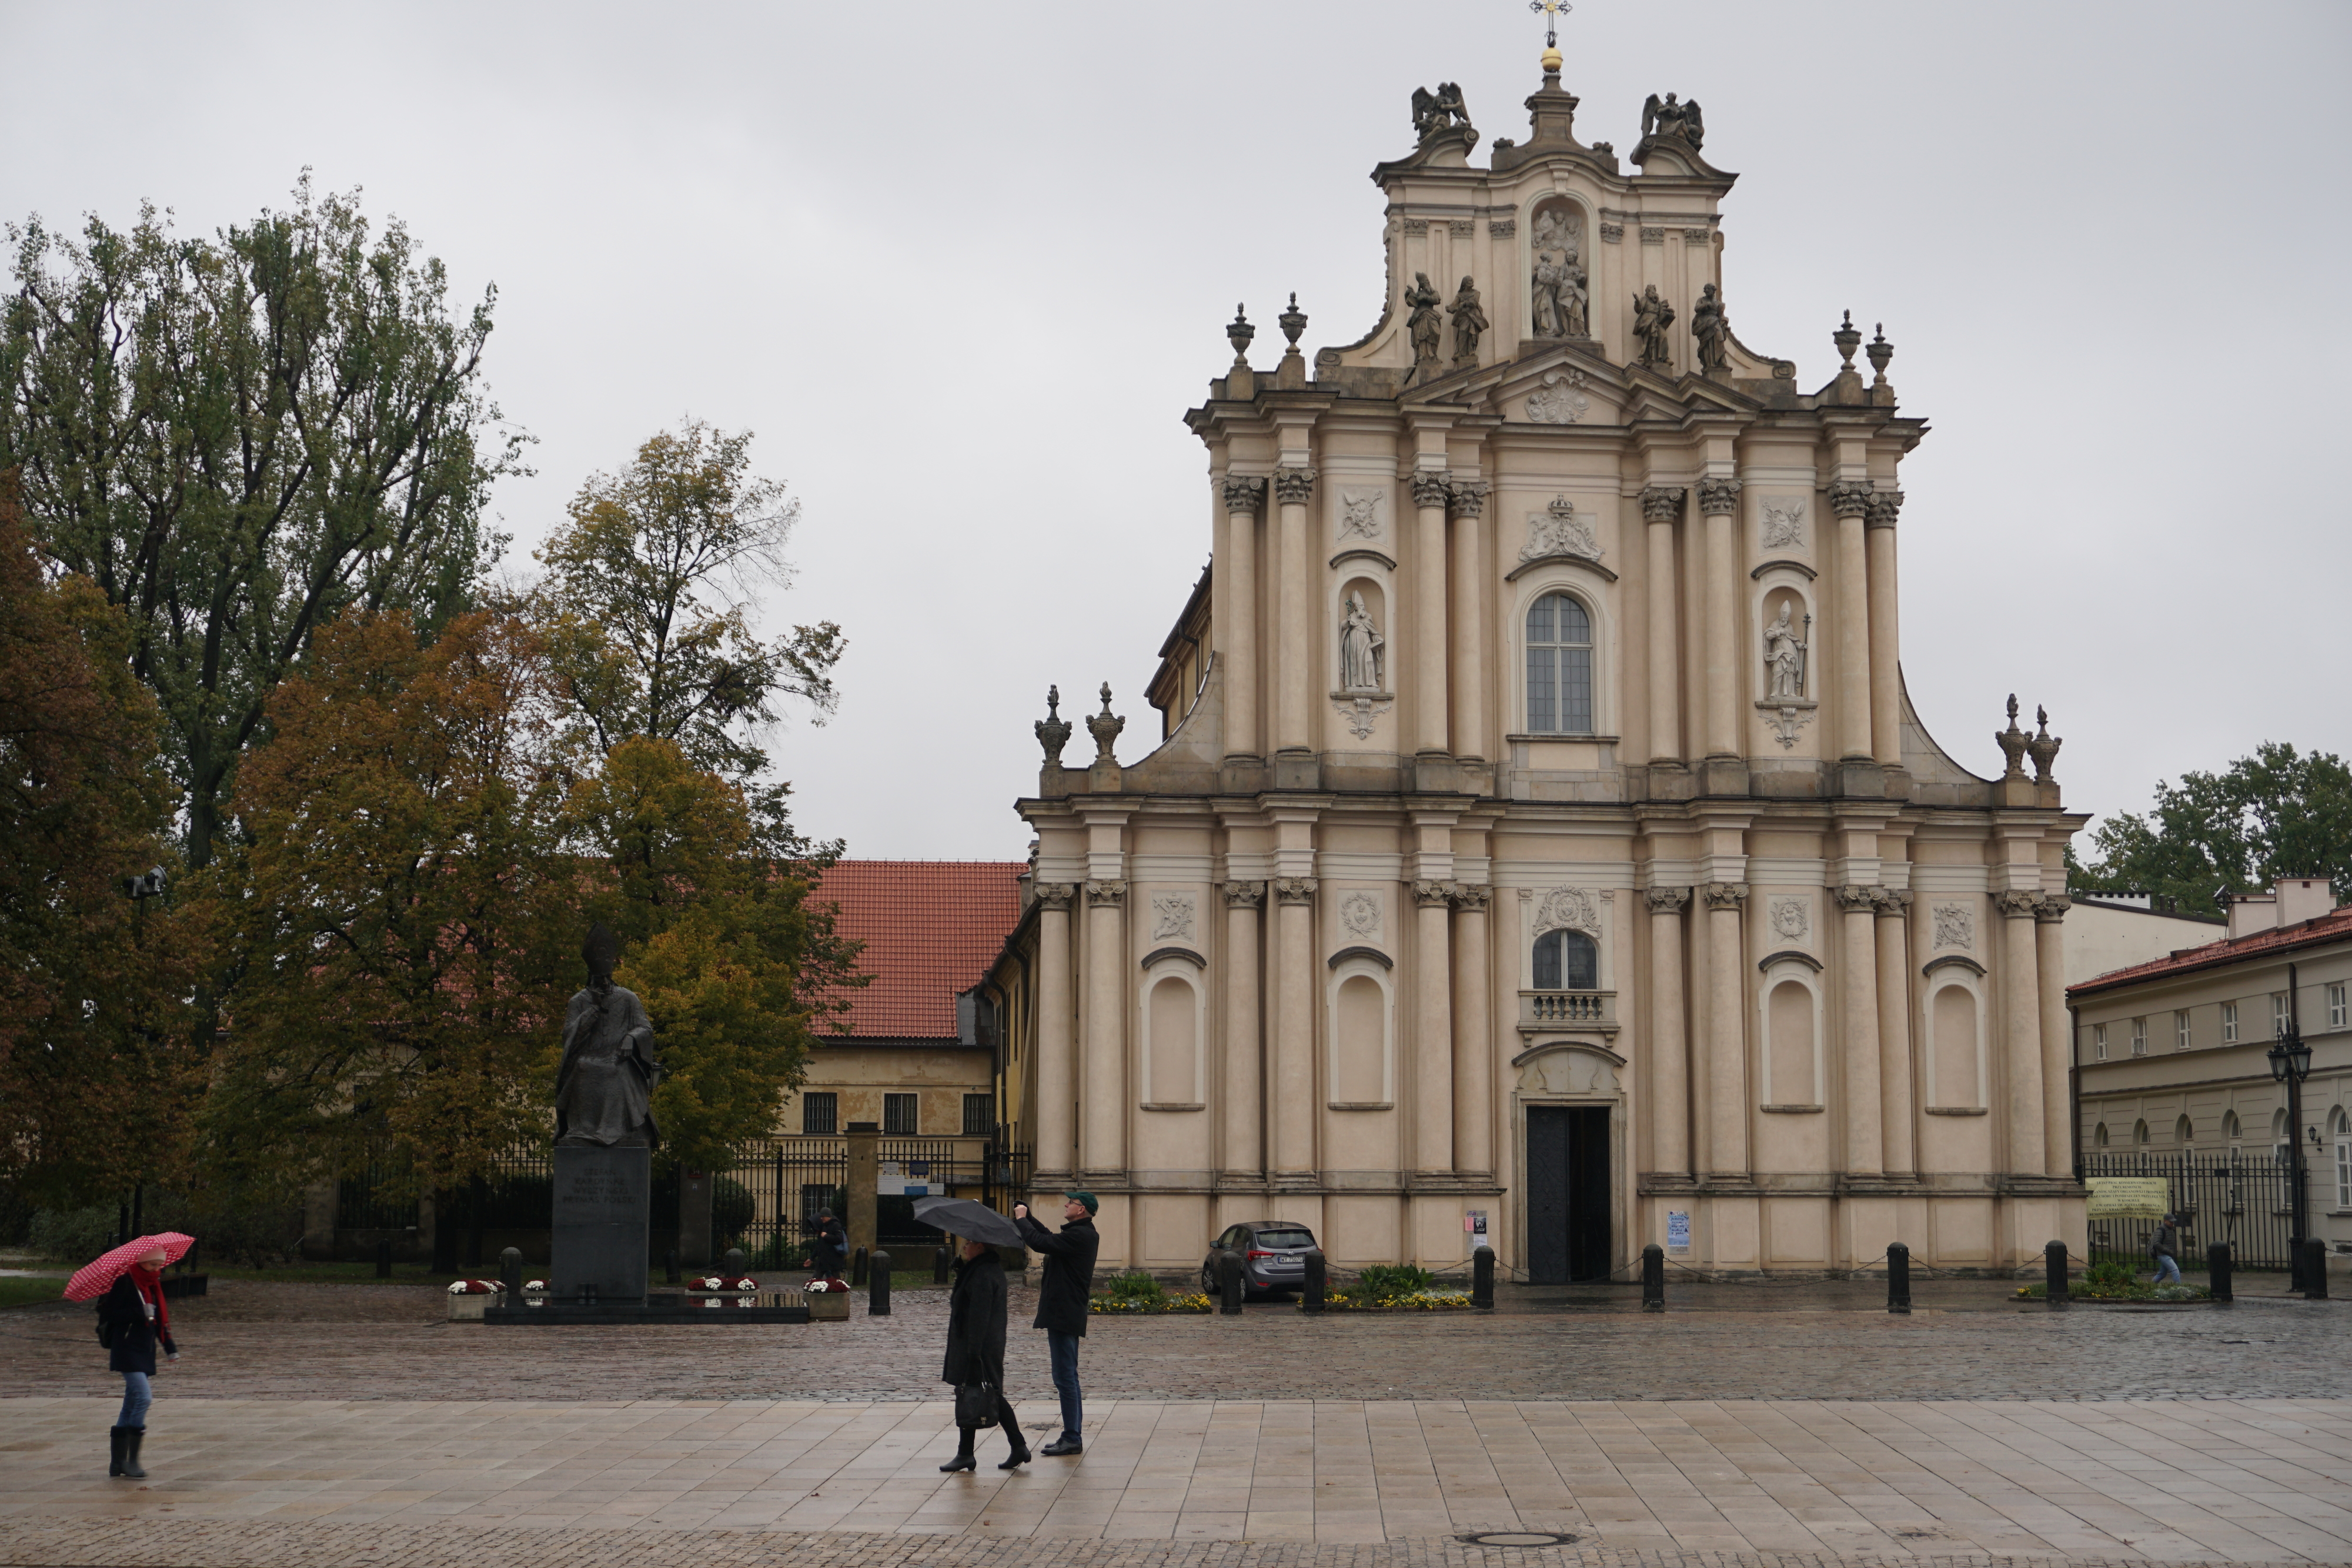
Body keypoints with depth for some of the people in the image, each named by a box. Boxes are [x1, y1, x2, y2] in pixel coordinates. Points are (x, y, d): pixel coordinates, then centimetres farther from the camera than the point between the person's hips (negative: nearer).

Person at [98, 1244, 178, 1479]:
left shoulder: (153, 1285, 13)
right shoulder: (124, 1283, -10)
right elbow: (108, 1314, -17)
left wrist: (170, 1347, 14)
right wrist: (140, 1313, -24)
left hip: (145, 1351, 8)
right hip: (127, 1350, -8)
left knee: (132, 1405, 10)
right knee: (143, 1397, -18)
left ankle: (117, 1463, 17)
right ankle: (132, 1460, -13)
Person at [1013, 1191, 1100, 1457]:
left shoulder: (1079, 1236, -18)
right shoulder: (1083, 1234, 15)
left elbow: (1040, 1242, -23)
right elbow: (1049, 1237, 23)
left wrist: (1022, 1219, -7)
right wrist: (1025, 1217, 15)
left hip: (1064, 1314, -11)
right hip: (1067, 1314, 11)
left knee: (1065, 1377, -8)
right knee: (1068, 1377, 15)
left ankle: (1072, 1438, -5)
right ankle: (1073, 1436, 20)